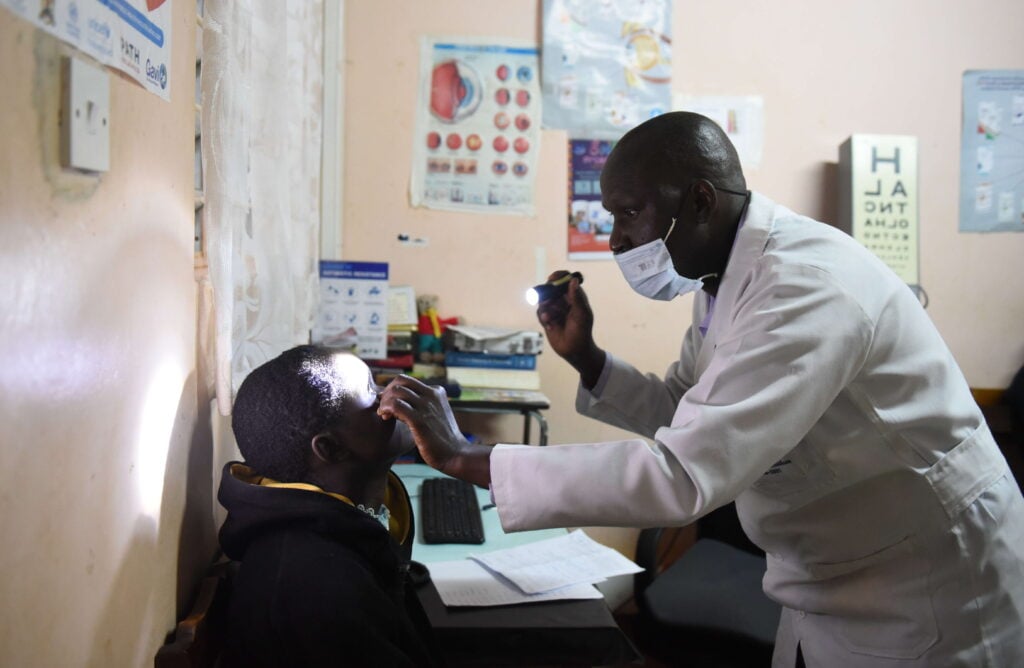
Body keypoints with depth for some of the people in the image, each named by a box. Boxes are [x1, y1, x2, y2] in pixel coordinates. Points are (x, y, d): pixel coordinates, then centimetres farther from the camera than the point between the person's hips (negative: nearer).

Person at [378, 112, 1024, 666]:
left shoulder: (806, 288, -29)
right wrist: (584, 356, -6)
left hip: (924, 592, -8)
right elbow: (682, 413, 11)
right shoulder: (726, 276, 0)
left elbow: (681, 477, -36)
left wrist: (465, 459, -33)